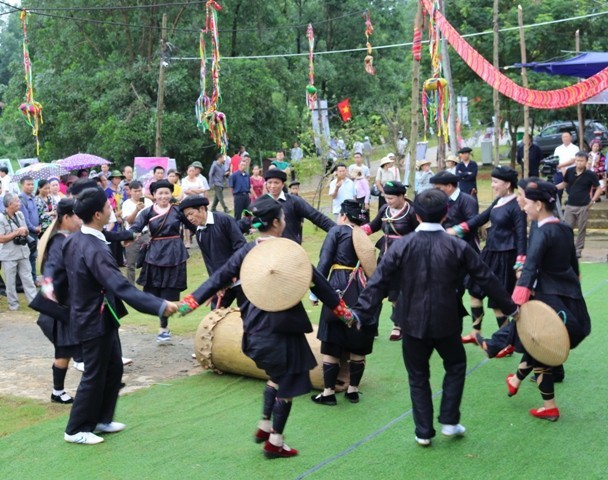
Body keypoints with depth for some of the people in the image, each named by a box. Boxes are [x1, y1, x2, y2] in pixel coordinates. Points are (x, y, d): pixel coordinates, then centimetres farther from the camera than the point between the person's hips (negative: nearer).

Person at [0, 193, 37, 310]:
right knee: (11, 281, 6)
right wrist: (17, 232, -17)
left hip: (23, 252, 5)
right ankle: (13, 304, 16)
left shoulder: (20, 214, 5)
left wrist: (24, 232, -8)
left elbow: (27, 231, 16)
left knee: (28, 278, 7)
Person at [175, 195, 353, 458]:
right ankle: (275, 442, 12)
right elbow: (317, 282, -9)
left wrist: (191, 301, 7)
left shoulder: (247, 251, 0)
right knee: (287, 381, 7)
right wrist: (342, 310, 1)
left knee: (276, 375, 27)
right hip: (282, 325, -6)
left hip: (255, 325, 7)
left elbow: (219, 278, 1)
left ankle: (265, 425, 28)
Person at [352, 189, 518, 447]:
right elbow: (487, 279, -1)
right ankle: (449, 422, 21)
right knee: (455, 366, 23)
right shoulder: (458, 247, -8)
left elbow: (379, 282, -12)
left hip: (413, 322, 0)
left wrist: (360, 313, -10)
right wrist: (511, 307, 10)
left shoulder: (402, 245, -9)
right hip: (446, 321, 0)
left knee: (418, 377, 13)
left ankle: (423, 431, 16)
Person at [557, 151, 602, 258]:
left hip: (583, 207, -2)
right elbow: (565, 184, 16)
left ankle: (578, 250, 17)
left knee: (582, 229, 6)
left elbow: (599, 189, 3)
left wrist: (593, 200, -6)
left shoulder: (590, 175, -6)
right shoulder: (569, 172, 1)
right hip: (570, 205, 2)